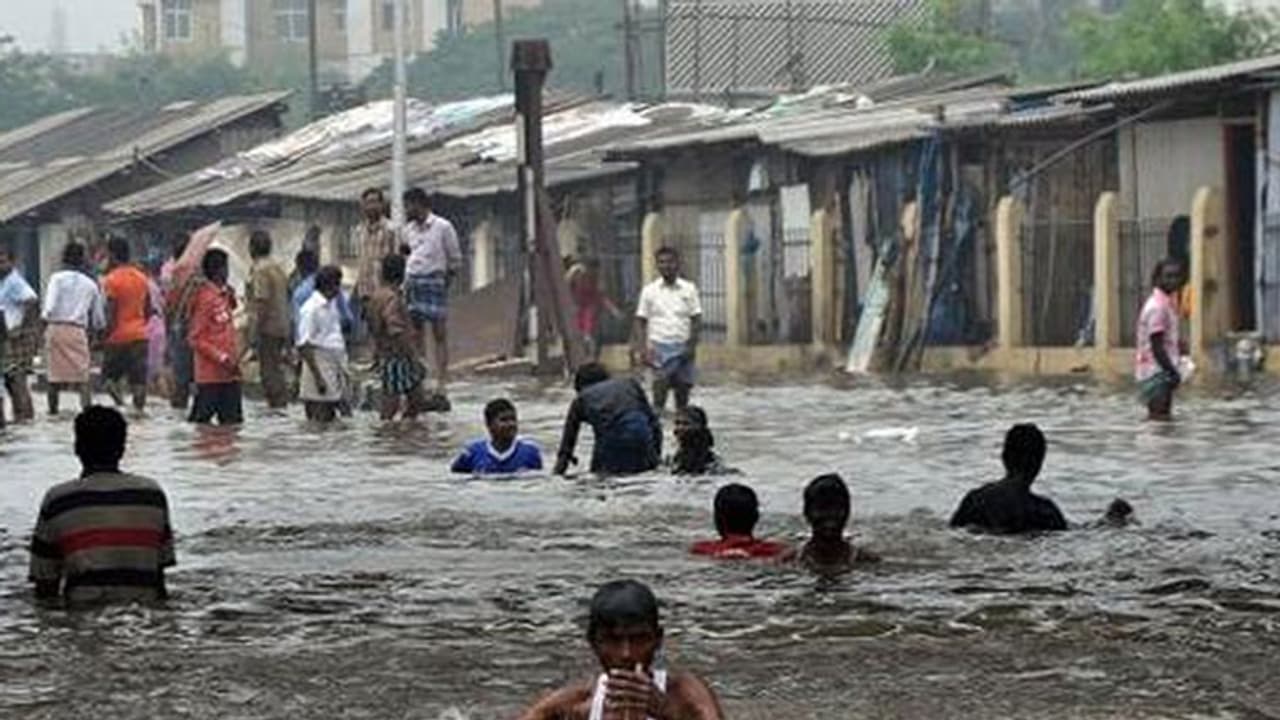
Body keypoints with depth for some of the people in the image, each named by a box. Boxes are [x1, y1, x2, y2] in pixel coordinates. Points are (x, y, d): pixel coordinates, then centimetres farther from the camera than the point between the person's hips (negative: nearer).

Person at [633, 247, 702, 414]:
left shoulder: (689, 289, 6)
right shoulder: (650, 291, 5)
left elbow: (696, 320, 5)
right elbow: (641, 321, 5)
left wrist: (692, 345, -6)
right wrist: (642, 347, -6)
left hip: (683, 348, 2)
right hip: (660, 346, -2)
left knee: (683, 387, 5)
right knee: (660, 384, -13)